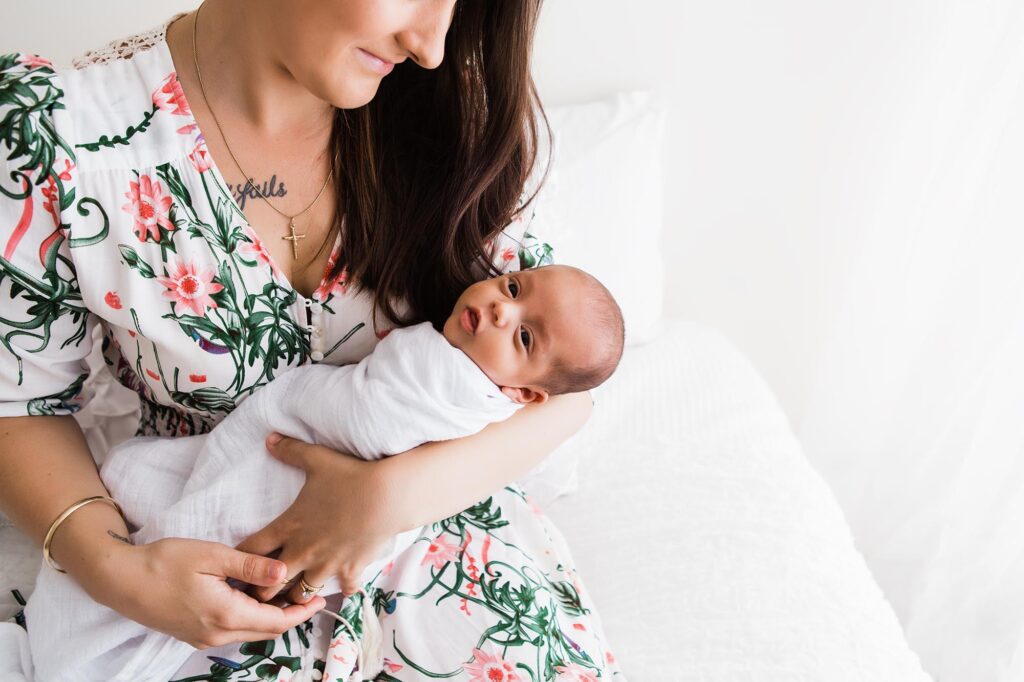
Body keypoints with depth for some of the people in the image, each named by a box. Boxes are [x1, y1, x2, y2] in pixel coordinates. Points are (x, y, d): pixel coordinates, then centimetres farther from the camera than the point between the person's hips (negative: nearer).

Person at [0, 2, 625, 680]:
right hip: (221, 565, 0)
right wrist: (112, 566, -23)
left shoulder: (450, 116, -12)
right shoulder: (57, 132, -17)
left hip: (437, 510, 1)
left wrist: (396, 493, -26)